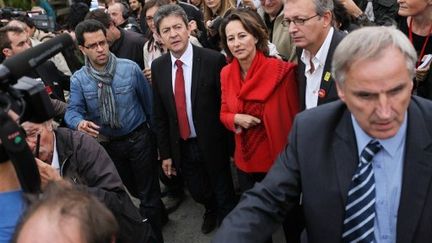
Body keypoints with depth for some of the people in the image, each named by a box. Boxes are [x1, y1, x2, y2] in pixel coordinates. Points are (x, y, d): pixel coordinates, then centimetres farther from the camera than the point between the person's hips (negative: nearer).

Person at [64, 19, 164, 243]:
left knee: (148, 192, 6)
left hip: (139, 137, -3)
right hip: (107, 143, 3)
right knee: (132, 189, 23)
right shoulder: (78, 79, -7)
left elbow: (148, 101, -5)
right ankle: (157, 210, 51)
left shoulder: (130, 68, -12)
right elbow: (73, 110, -15)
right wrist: (80, 123, -39)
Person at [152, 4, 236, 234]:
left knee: (224, 196, 15)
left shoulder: (214, 60, -17)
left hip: (212, 145, -4)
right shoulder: (158, 67, -3)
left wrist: (232, 147, -8)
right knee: (198, 193, 24)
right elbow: (159, 114, 3)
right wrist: (165, 153, 4)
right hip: (181, 147, 4)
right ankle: (211, 211, 57)